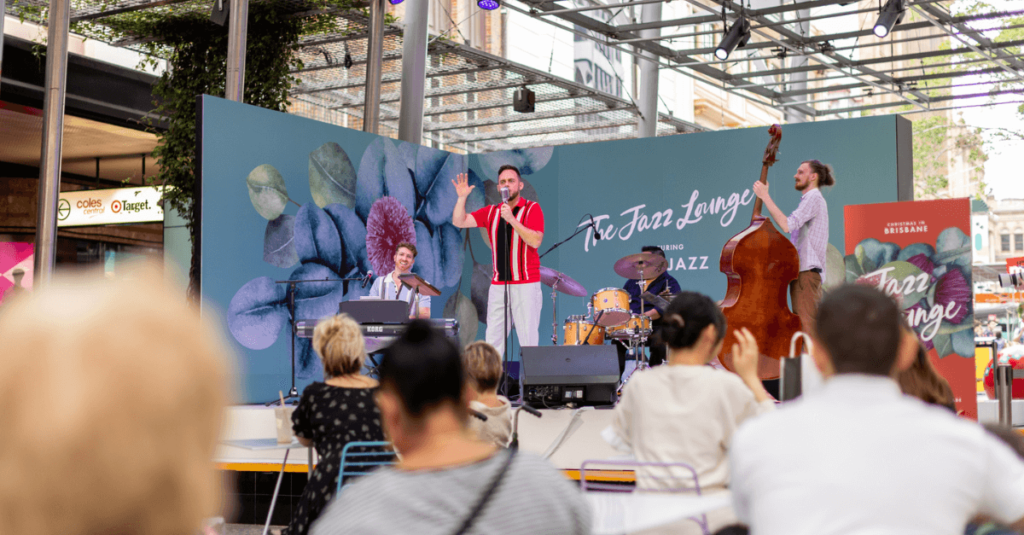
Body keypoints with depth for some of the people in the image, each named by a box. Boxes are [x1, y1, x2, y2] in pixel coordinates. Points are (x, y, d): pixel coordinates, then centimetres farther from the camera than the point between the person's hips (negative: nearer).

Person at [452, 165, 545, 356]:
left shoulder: (532, 208, 0)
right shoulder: (491, 212, 14)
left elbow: (535, 241, -13)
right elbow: (459, 222, 9)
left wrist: (512, 219, -20)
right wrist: (462, 197, -3)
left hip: (526, 285, -4)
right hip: (498, 285, 4)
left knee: (528, 342, -6)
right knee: (492, 343, 0)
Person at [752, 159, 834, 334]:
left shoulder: (813, 198, -8)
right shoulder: (810, 199, 25)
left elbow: (787, 225, -23)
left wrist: (765, 197, -21)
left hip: (806, 271, -11)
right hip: (804, 271, 11)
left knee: (805, 326, -17)